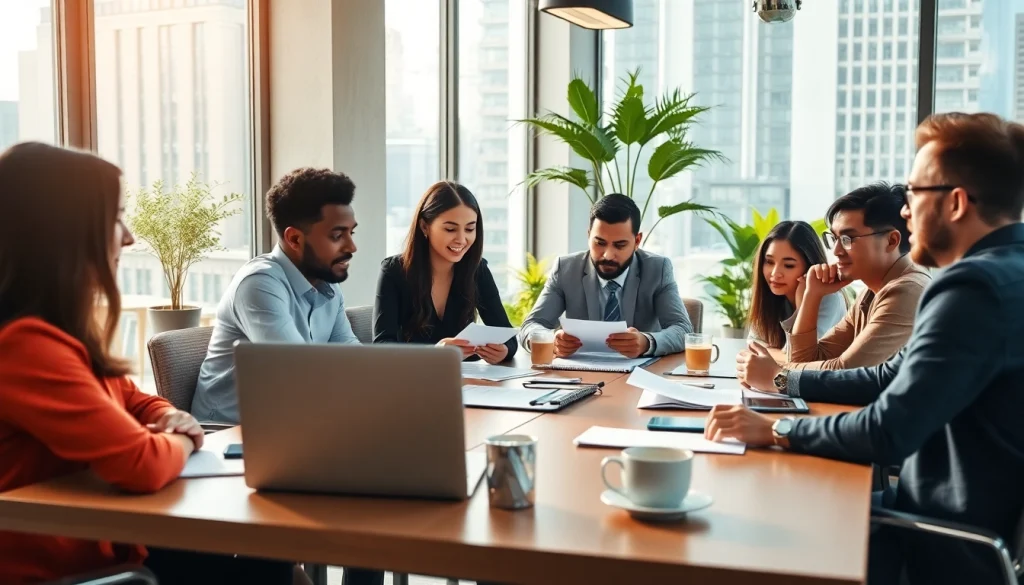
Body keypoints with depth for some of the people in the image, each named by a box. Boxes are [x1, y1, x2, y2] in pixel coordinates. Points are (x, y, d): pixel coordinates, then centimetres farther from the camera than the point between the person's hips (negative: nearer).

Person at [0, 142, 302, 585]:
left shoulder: (64, 330, 9)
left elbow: (135, 402, 24)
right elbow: (144, 465, -31)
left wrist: (171, 419, 0)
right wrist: (181, 440, -8)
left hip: (101, 545, 9)